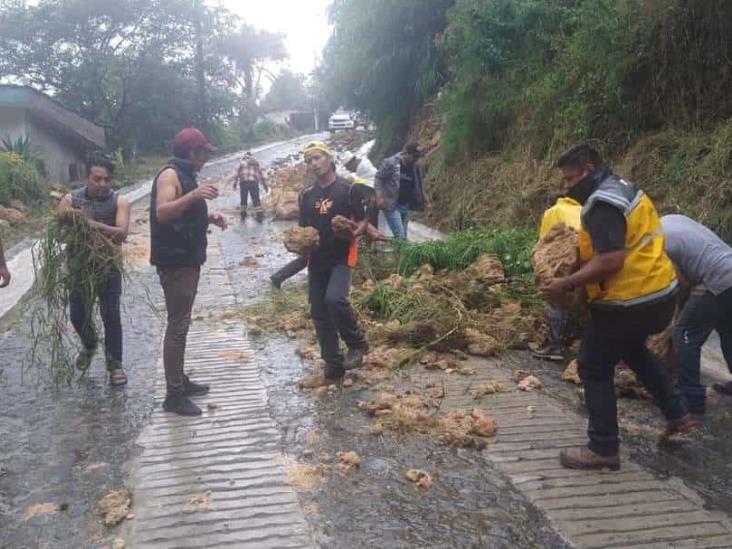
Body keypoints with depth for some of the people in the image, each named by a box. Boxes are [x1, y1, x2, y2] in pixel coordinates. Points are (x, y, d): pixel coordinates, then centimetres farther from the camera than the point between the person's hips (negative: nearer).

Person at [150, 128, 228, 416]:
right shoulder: (170, 175, -13)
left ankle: (180, 381, 26)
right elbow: (162, 212, -29)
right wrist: (194, 194, -40)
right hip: (175, 262, -10)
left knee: (181, 324, 16)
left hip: (187, 260, 10)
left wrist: (208, 217, 14)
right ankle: (174, 395, -4)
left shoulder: (186, 175, 18)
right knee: (177, 326, -8)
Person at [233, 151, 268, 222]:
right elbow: (261, 175, 20)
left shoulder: (242, 163, 13)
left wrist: (235, 183, 2)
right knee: (256, 199, 0)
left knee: (243, 198, 14)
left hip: (243, 182, -1)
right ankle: (259, 214, -9)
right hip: (254, 182, 1)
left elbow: (237, 174, 3)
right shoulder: (256, 163, 20)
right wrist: (265, 185, 22)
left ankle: (243, 213, 16)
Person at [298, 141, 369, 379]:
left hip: (342, 256, -5)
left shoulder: (347, 189, -3)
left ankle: (357, 343, -4)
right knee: (319, 313, 4)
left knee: (335, 299, -27)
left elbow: (363, 221, -1)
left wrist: (354, 233, -22)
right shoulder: (306, 196, 11)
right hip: (316, 259, 6)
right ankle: (333, 363, 15)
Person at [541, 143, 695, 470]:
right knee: (632, 349, 33)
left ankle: (603, 449, 10)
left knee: (595, 369, 3)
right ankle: (678, 415, 37)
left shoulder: (603, 204, -21)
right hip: (659, 293, 10)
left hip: (629, 302, -10)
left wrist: (567, 284, -23)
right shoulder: (625, 190, 12)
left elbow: (610, 261, -29)